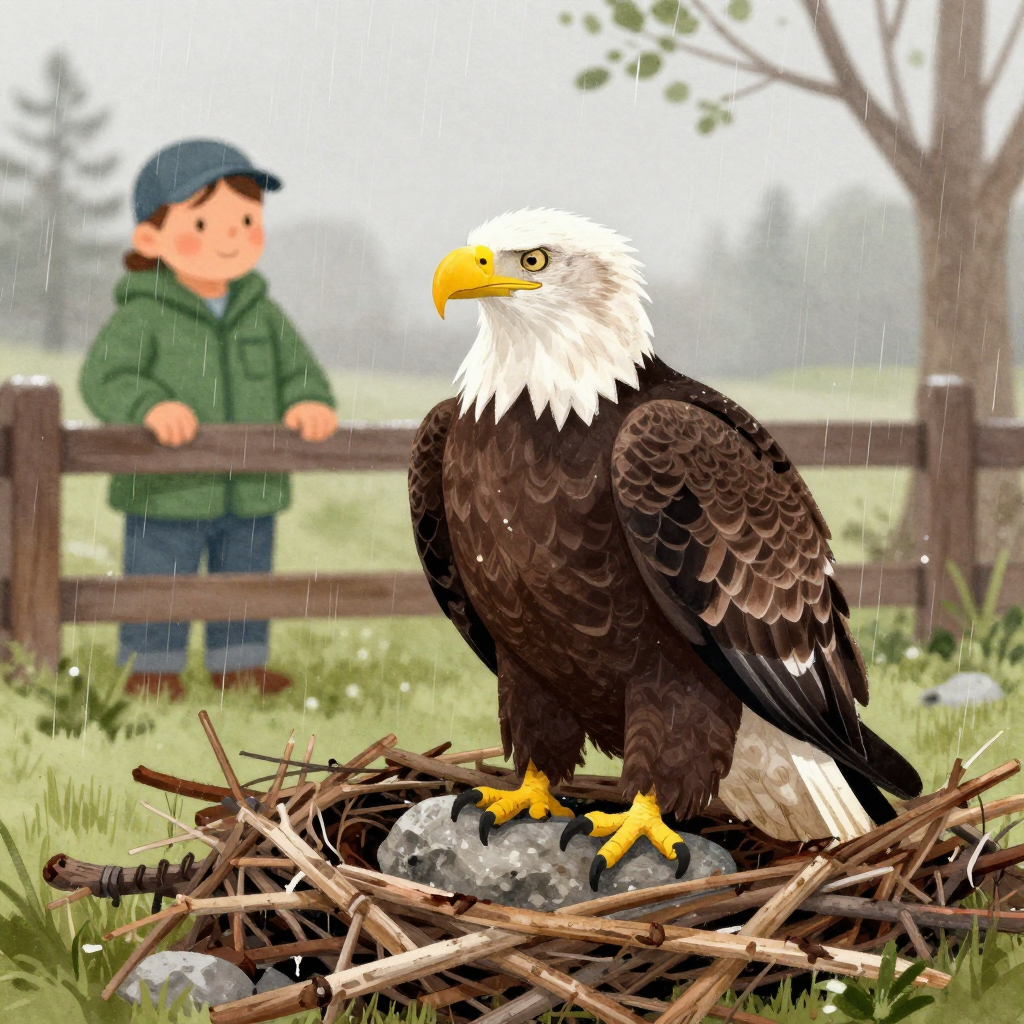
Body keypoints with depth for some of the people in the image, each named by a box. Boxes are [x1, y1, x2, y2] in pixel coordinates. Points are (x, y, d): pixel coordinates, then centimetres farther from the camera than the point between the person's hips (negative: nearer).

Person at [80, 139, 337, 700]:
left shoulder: (262, 315, 7)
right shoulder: (142, 317, -9)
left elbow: (297, 368, 10)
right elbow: (104, 378, -15)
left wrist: (309, 402, -12)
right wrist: (150, 406, -33)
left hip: (250, 492, 5)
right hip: (167, 494, -5)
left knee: (245, 577, 14)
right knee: (159, 584, 1)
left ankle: (240, 661, 27)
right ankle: (152, 666, 13)